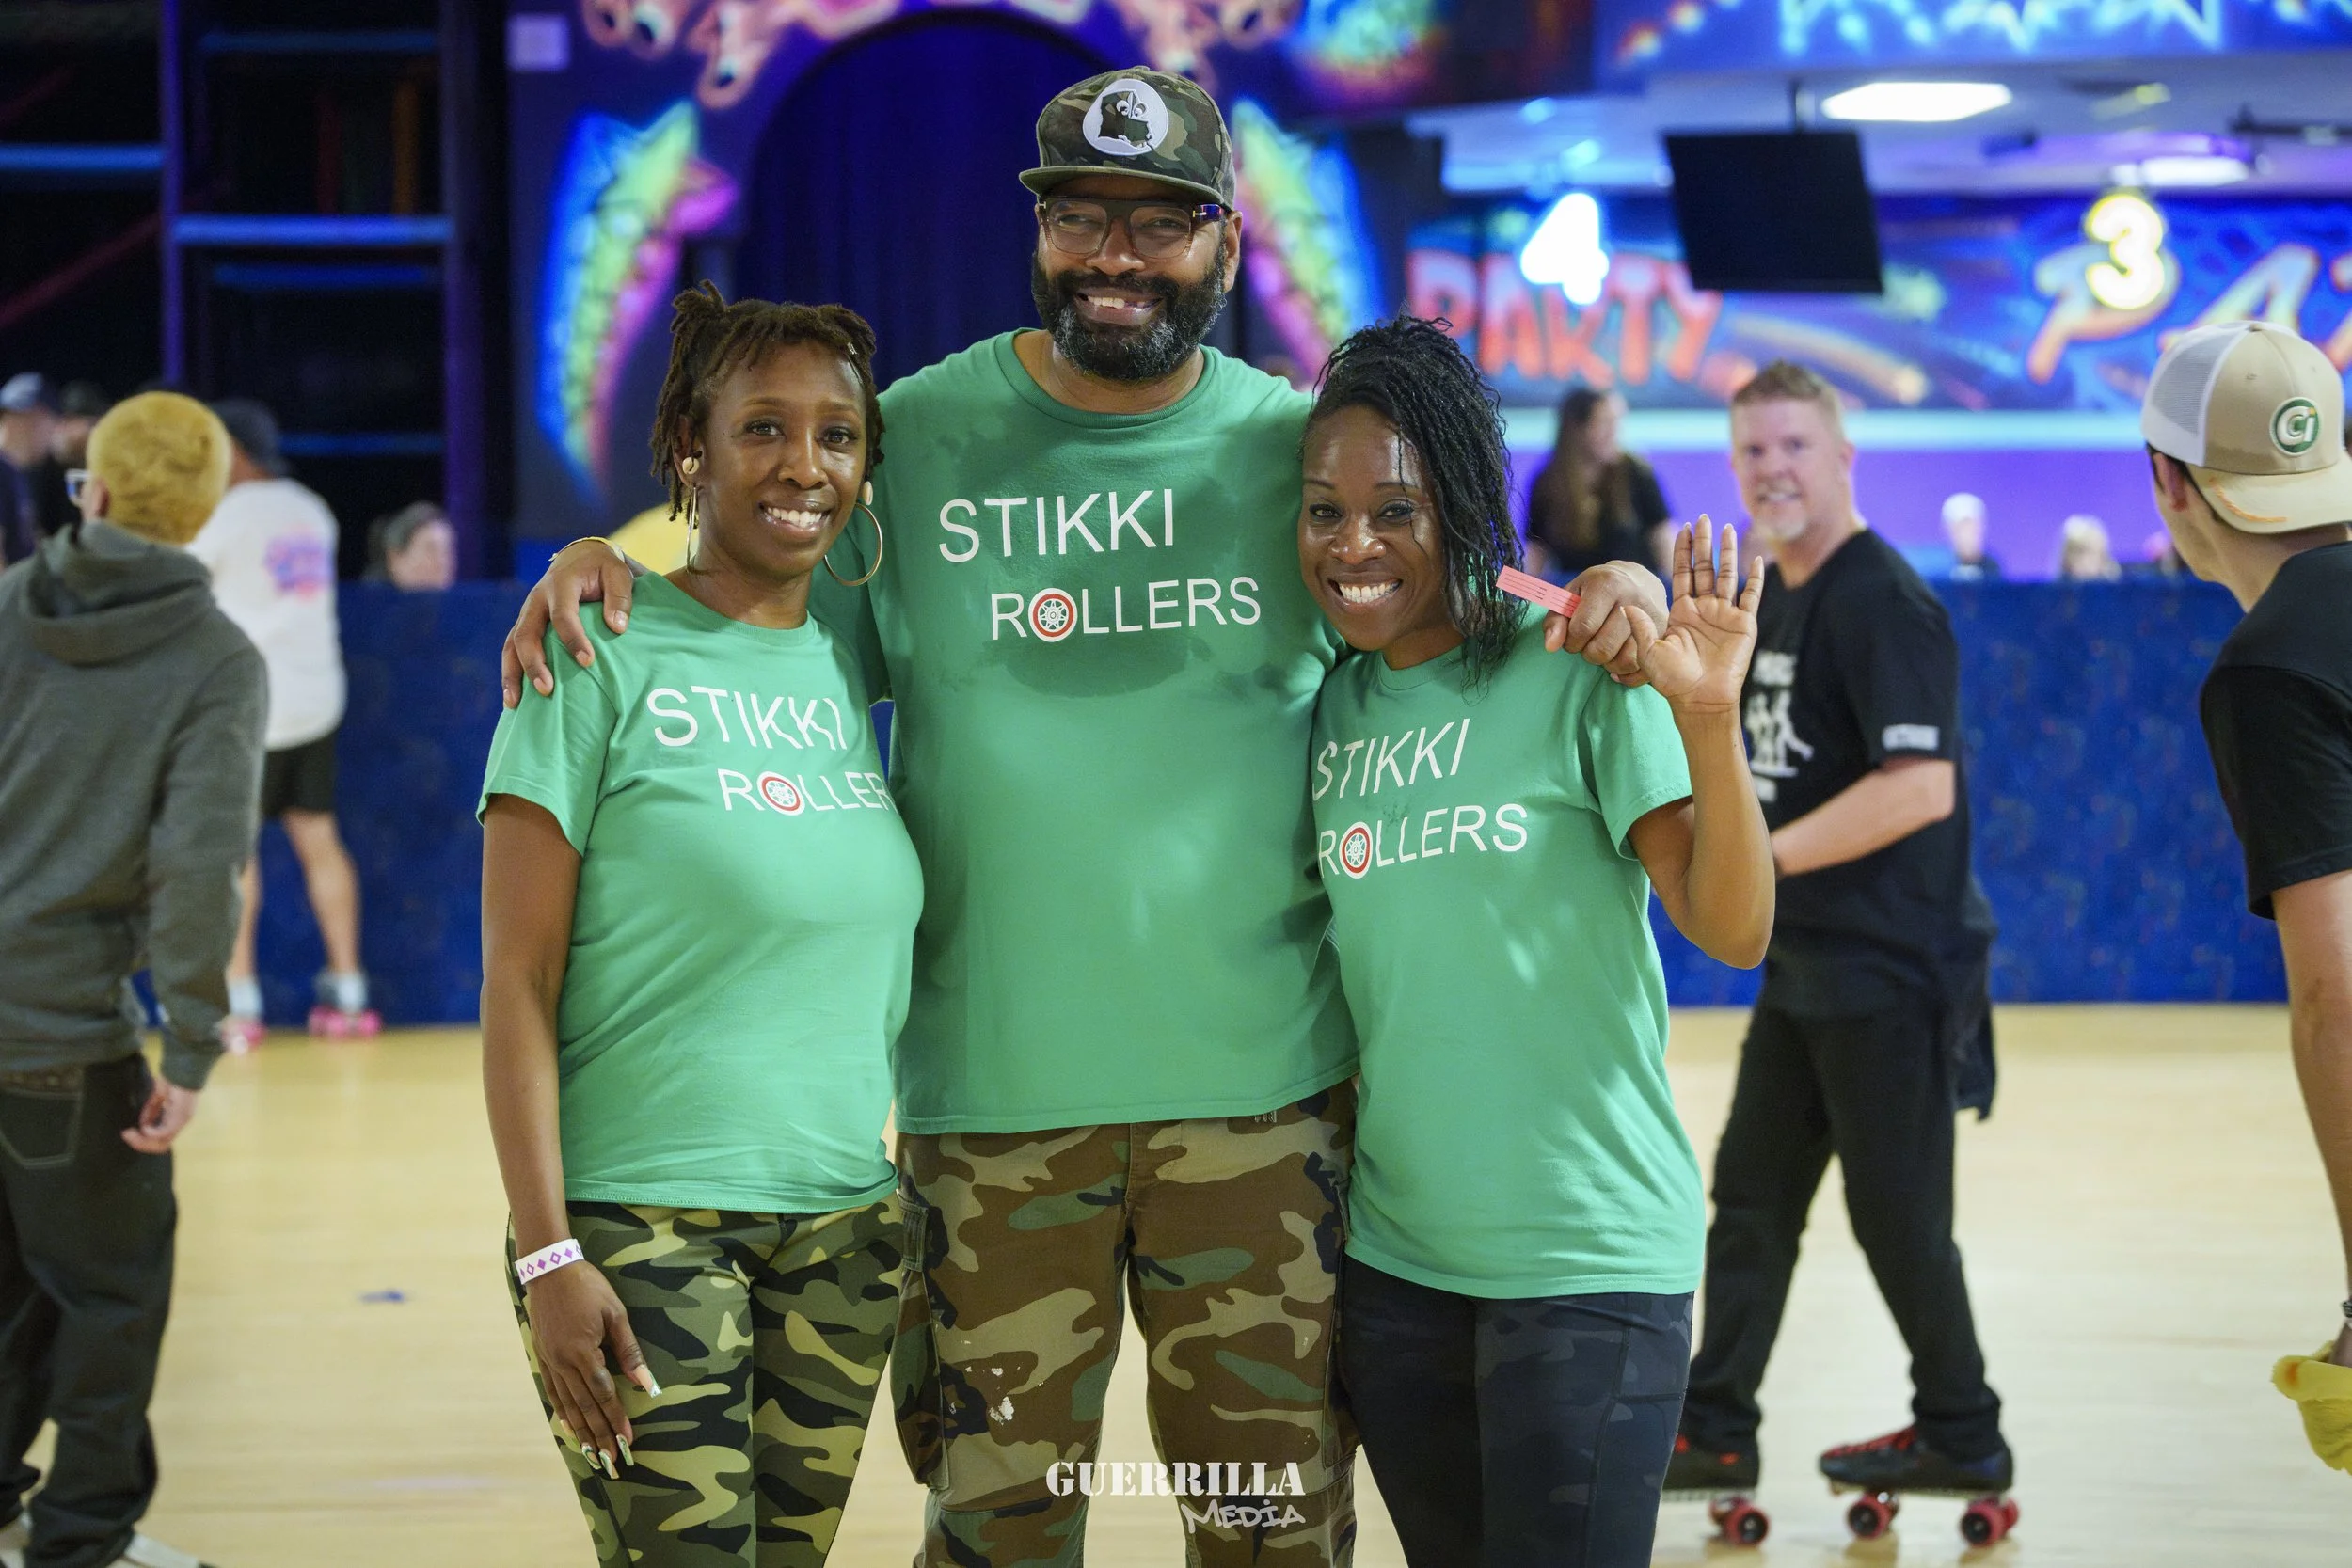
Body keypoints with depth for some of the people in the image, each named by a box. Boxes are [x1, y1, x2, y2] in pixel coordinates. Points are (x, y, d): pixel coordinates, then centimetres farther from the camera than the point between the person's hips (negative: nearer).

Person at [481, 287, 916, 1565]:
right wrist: (547, 1255, -14)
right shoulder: (605, 658, -7)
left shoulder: (859, 667, 10)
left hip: (844, 1226, 6)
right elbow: (517, 983, -9)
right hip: (643, 1222, -6)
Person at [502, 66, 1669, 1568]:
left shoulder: (1302, 448, 4)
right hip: (992, 1095, 0)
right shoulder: (914, 439, 3)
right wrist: (601, 564, -7)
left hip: (1260, 1086, 0)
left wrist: (1603, 598, -8)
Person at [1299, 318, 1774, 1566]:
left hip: (1588, 1261, -5)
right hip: (1393, 1258, 5)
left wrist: (1707, 720, -28)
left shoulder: (1576, 673, -9)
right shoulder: (1329, 708, 6)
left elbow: (1732, 931, -16)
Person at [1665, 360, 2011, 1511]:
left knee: (1896, 1212, 0)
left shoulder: (1882, 603, -17)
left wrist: (1762, 858, -22)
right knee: (1750, 1194, 12)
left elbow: (1922, 786, -26)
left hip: (1892, 966, -9)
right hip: (1803, 961, 9)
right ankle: (1713, 1434, 20)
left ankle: (1961, 1439, 15)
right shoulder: (1767, 597, 11)